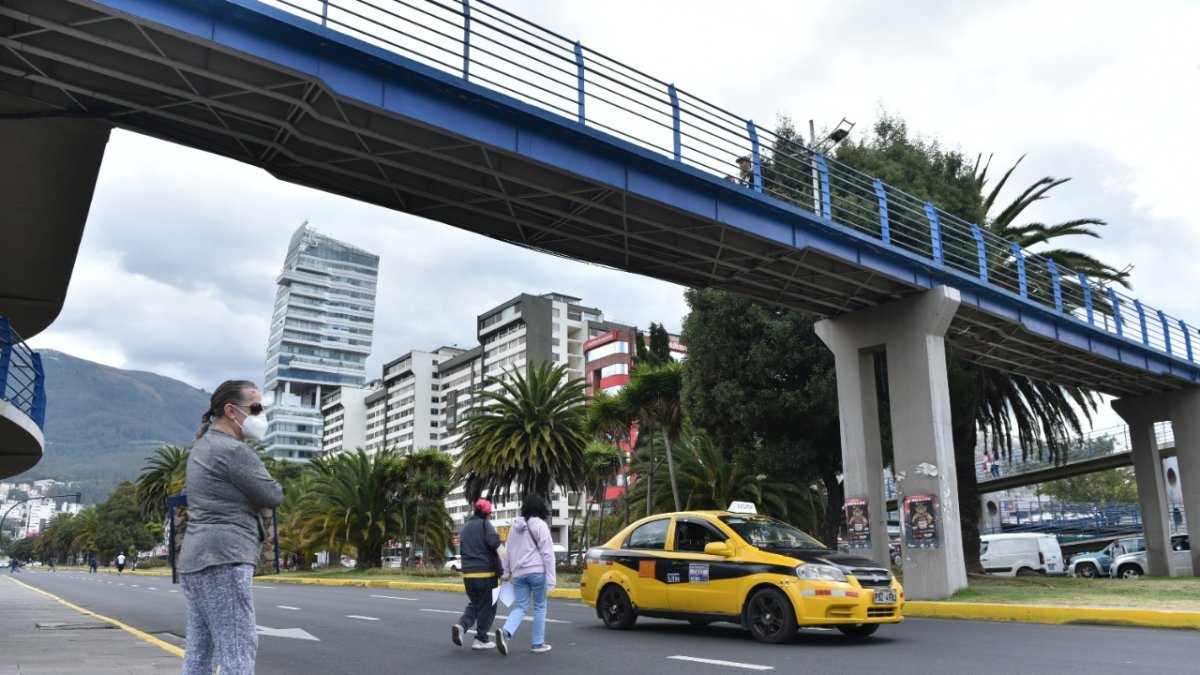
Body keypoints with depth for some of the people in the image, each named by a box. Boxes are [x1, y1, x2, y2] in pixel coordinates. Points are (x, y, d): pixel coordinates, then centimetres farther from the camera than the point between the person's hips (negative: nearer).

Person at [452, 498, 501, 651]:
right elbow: (493, 542, -22)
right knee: (486, 606, 6)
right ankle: (481, 639, 8)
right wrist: (498, 538, -2)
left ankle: (461, 625, -5)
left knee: (473, 603, 19)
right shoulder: (485, 524, -8)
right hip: (485, 571, -6)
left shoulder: (466, 527, 13)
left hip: (468, 572, 6)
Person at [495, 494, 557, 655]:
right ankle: (538, 644, 12)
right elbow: (547, 553, -10)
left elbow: (509, 551, 15)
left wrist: (507, 572, 23)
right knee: (540, 607, 8)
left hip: (519, 573, 5)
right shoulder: (540, 525, -7)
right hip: (537, 571, -5)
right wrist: (551, 578, -9)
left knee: (520, 607, 7)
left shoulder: (515, 526, 11)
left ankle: (505, 632, -18)